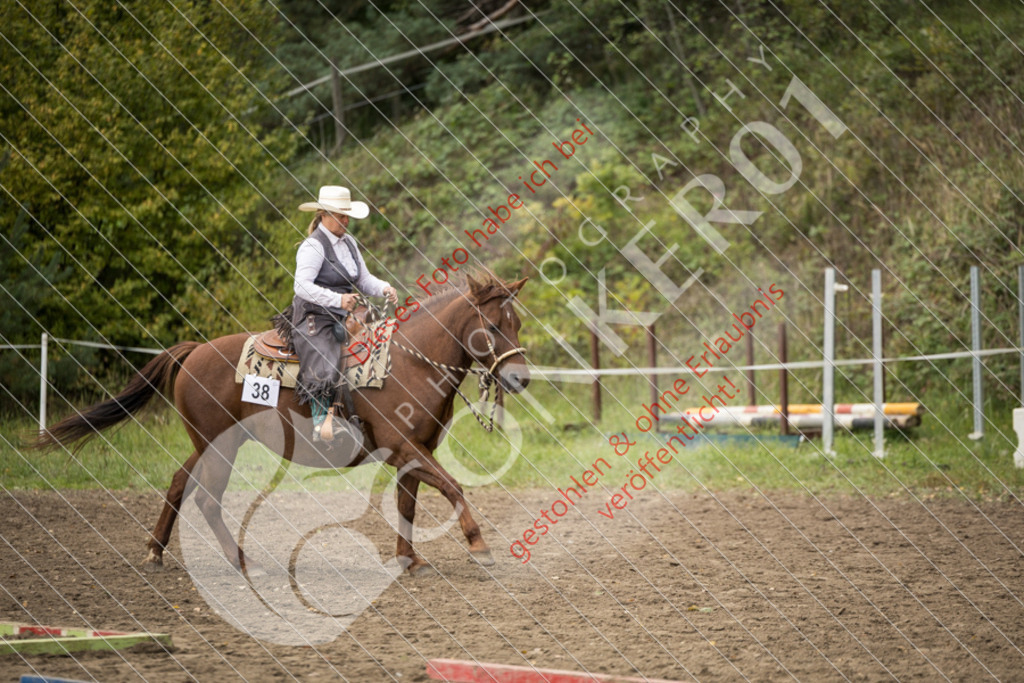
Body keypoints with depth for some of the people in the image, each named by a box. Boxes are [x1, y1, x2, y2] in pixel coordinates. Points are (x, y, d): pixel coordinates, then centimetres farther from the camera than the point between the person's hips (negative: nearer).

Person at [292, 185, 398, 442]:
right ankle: (321, 425, -25)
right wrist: (337, 299, -32)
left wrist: (384, 288, -4)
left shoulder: (348, 242, 15)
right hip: (315, 320, -9)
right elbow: (302, 286, -22)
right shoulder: (313, 246, -11)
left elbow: (363, 279, 18)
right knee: (324, 372, -26)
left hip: (343, 319, 9)